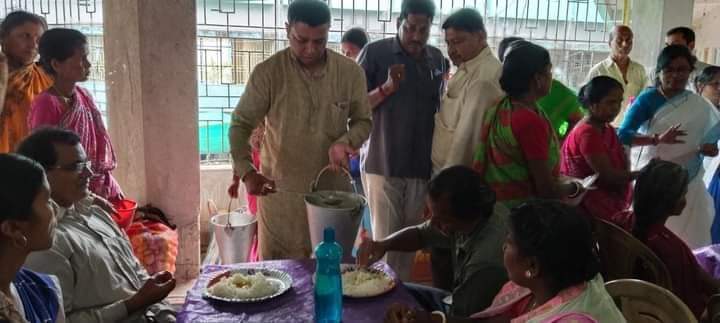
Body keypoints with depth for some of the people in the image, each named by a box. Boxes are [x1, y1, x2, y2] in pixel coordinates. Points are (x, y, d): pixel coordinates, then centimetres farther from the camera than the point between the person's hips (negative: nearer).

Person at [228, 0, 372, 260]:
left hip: (333, 190, 2)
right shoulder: (267, 72, -11)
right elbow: (240, 125, -8)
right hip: (280, 192, -2)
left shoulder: (351, 72, -5)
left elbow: (363, 121, 5)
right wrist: (246, 171, -23)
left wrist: (346, 141, -17)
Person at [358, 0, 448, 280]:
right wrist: (387, 88, -19)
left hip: (421, 165, 4)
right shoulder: (375, 53, -5)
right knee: (385, 240, 0)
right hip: (382, 163, -4)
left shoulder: (438, 59, 8)